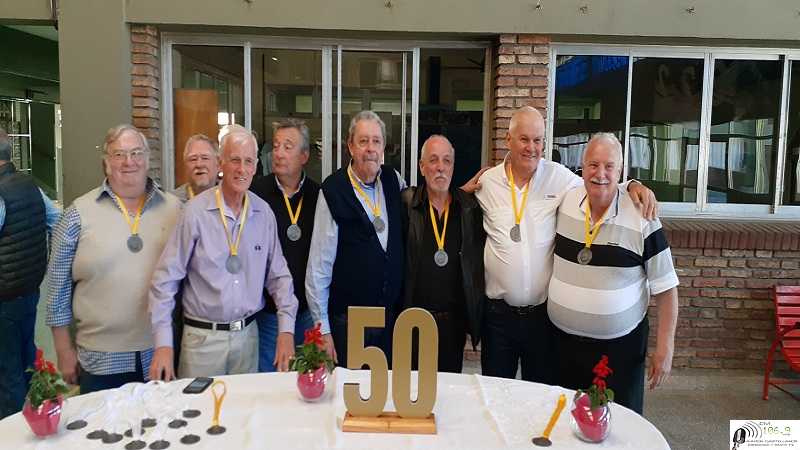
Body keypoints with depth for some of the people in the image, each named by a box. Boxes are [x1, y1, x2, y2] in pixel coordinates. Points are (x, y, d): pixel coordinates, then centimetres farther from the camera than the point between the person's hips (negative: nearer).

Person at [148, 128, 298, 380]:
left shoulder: (263, 213, 0)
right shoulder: (196, 211, -11)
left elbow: (278, 275, 6)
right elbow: (165, 279, -8)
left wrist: (286, 330, -2)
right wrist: (163, 344, -12)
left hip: (248, 333, 3)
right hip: (203, 337, -3)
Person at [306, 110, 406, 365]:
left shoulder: (393, 180, 2)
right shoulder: (333, 191, -12)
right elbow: (319, 266, -10)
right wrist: (322, 328, -9)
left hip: (391, 316, 4)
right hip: (347, 322, -4)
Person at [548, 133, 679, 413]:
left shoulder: (642, 219, -13)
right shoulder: (565, 203, -3)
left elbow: (665, 288, -8)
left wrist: (665, 348, -9)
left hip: (620, 346, -3)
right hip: (564, 340, 3)